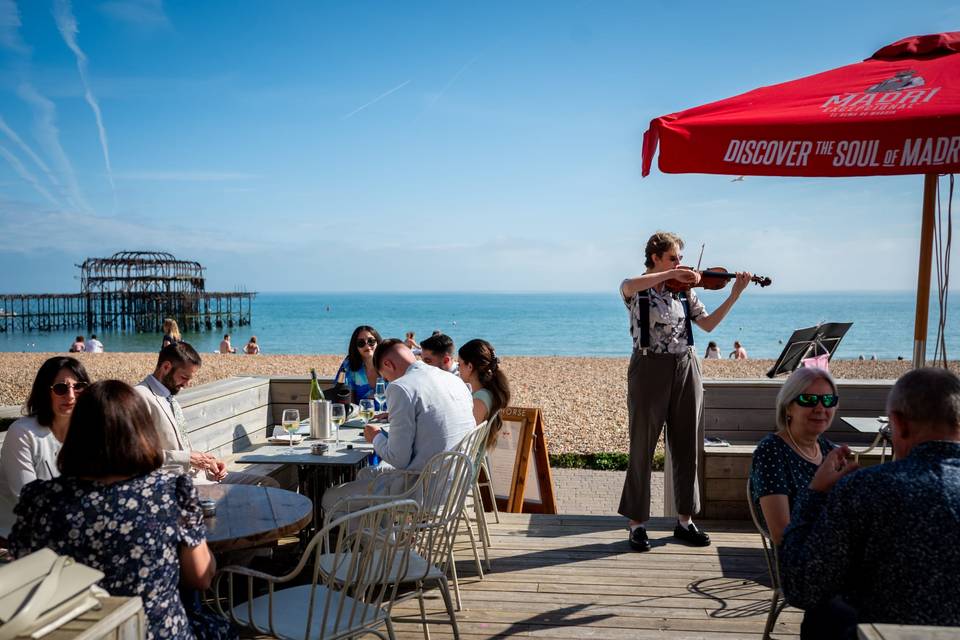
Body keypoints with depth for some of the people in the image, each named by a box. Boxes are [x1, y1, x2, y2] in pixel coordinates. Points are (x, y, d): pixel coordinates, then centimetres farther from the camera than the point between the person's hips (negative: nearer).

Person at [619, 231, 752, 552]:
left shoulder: (685, 290, 10)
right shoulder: (635, 289, -3)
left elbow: (708, 324, 7)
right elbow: (630, 286, -28)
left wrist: (734, 295, -1)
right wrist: (672, 274, -27)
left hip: (685, 370, 5)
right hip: (649, 371, -5)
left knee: (687, 448, 9)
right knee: (642, 449, 2)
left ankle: (685, 520, 22)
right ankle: (637, 523, 12)